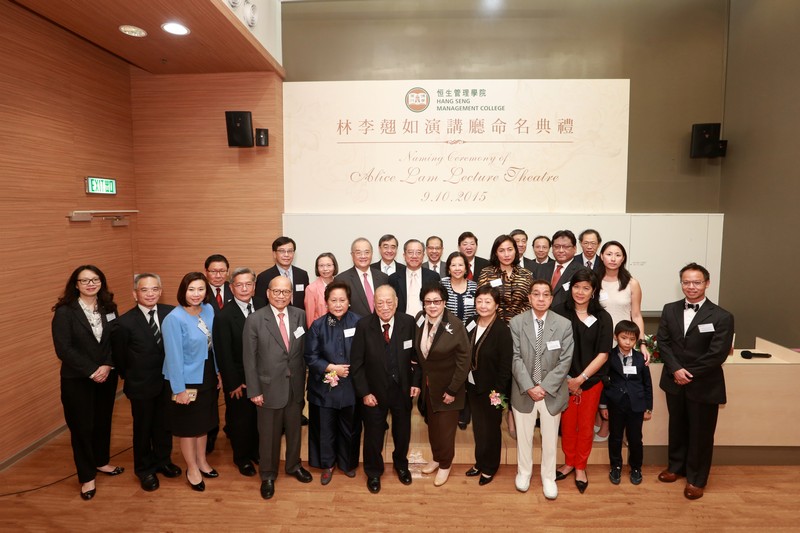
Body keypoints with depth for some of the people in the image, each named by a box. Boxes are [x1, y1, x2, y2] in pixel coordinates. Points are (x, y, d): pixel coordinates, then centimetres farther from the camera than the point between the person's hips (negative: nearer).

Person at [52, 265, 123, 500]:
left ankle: (101, 461, 38)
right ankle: (87, 477, 22)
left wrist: (107, 366, -15)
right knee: (81, 426, 7)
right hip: (77, 380, -4)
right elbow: (63, 349, -15)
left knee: (103, 421, 15)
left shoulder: (109, 308, 2)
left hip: (107, 376, 4)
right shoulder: (64, 311, -11)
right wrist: (91, 371, -17)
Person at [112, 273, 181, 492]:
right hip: (142, 385, -2)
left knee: (164, 424, 19)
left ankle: (163, 460, 43)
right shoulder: (125, 322, -17)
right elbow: (119, 357, -4)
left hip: (167, 382, 3)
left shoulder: (171, 313, -11)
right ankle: (145, 469, 37)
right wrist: (130, 378, 5)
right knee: (143, 428, 16)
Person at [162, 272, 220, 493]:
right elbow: (174, 356, -21)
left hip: (207, 377, 6)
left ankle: (202, 461, 41)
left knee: (204, 422, 21)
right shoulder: (174, 318, -22)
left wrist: (218, 371, 9)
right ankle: (192, 469, 32)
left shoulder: (209, 310, -4)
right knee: (189, 426, 12)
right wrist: (179, 389, -18)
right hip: (188, 381, -6)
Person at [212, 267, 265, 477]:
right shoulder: (223, 316, -16)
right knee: (240, 420, 15)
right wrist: (233, 384, -11)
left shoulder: (262, 306, -4)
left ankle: (256, 451, 41)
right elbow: (223, 355, -13)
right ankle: (242, 458, 37)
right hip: (239, 380, -4)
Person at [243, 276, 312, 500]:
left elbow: (304, 350, 5)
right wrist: (254, 391, -10)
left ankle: (293, 465, 44)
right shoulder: (255, 320, -12)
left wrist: (303, 380, 5)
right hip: (269, 388, -3)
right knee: (269, 434, 13)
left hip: (295, 386, 3)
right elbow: (249, 358, -10)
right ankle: (268, 475, 35)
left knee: (294, 430, 20)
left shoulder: (300, 315, -2)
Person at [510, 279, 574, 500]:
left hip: (552, 392, 0)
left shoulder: (564, 324, -8)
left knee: (550, 437, 14)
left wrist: (544, 387, -15)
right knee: (523, 435, 16)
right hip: (524, 391, 0)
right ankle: (524, 472, 38)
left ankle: (548, 477, 34)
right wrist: (529, 387, -16)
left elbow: (565, 360, -10)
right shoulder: (516, 322, -7)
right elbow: (515, 358, -9)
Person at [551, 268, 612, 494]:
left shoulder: (603, 317, -4)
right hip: (564, 379, -1)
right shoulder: (559, 312, -9)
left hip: (591, 380, 1)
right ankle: (569, 462, 33)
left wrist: (581, 378, -11)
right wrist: (565, 377, -8)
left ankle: (580, 467, 31)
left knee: (586, 425, 12)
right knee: (567, 423, 12)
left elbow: (603, 354, -5)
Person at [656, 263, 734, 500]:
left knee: (700, 433, 9)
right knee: (677, 427, 19)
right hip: (674, 382, 4)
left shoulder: (721, 317, -11)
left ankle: (696, 479, 26)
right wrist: (676, 370, -15)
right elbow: (663, 342, -1)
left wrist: (689, 374, -14)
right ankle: (676, 466, 38)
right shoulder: (669, 310, 3)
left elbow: (717, 354, -15)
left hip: (704, 386, -3)